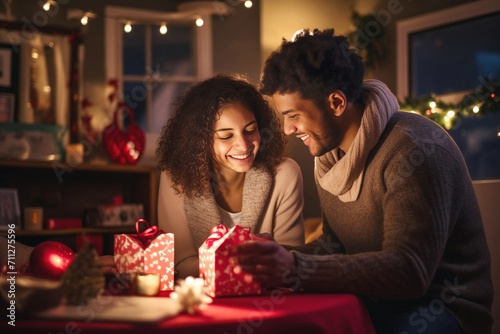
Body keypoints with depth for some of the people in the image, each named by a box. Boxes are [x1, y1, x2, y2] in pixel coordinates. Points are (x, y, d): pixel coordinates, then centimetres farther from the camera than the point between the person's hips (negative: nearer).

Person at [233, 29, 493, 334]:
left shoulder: (416, 148, -21)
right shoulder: (328, 154, 6)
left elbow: (410, 269, -29)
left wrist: (295, 269, -37)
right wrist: (275, 258, -9)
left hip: (439, 306, -7)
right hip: (374, 301, 7)